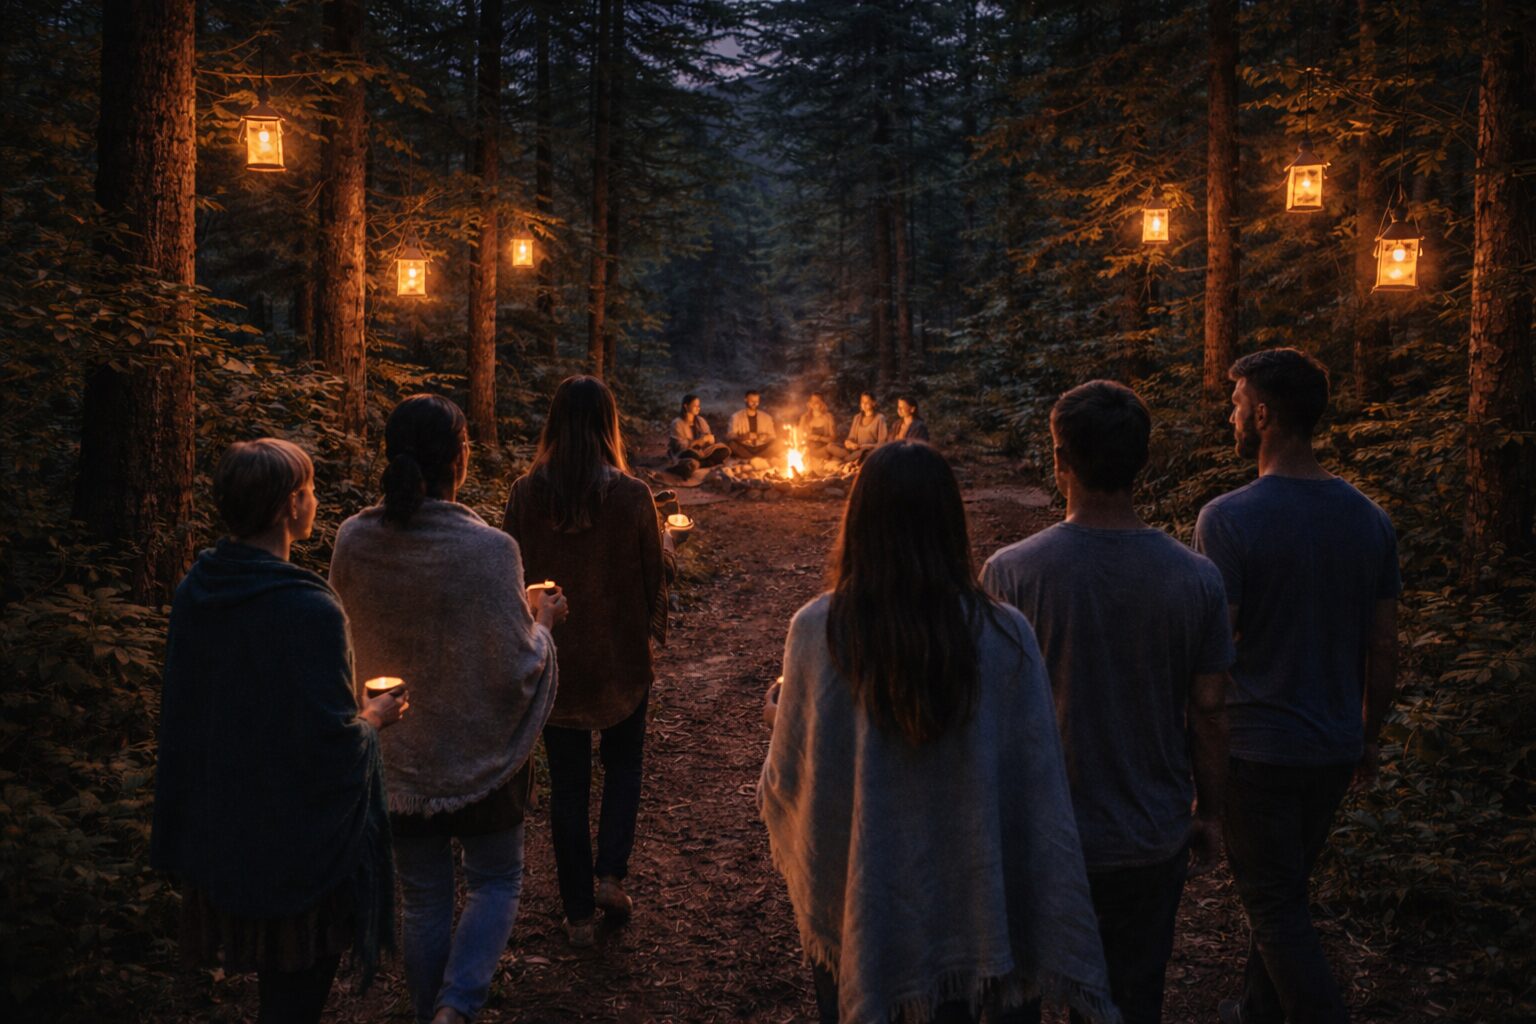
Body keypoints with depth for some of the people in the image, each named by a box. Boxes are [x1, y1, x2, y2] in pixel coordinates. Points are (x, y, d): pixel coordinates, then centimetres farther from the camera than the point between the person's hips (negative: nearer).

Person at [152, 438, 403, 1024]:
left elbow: (182, 707, 7)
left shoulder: (193, 592, -5)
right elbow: (331, 741, -26)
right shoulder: (309, 611, -28)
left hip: (219, 827, 7)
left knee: (273, 970, 27)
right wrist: (375, 718, -5)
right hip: (298, 834, -7)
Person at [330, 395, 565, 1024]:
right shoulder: (487, 549, -24)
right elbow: (515, 670, -19)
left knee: (422, 901, 19)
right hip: (479, 757, -4)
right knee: (496, 883, 18)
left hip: (396, 760, 4)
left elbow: (357, 636, 7)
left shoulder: (352, 542, -10)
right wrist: (542, 621, 1)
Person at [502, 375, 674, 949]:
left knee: (567, 782, 12)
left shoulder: (526, 494, -10)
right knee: (623, 763, 23)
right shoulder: (632, 496, -14)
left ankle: (579, 914, 19)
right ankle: (611, 873, 8)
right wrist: (653, 630, 15)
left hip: (552, 658, 1)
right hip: (620, 655, -1)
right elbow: (653, 573, -5)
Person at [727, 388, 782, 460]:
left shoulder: (766, 417, 12)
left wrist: (765, 437, -11)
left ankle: (750, 460, -30)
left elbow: (773, 437, 12)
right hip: (744, 449, -2)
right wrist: (745, 437, -23)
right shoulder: (736, 416, 3)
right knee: (733, 444, -33)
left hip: (761, 449, 2)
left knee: (777, 445, -25)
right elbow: (731, 436, -6)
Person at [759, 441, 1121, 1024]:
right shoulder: (1004, 637, -17)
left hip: (847, 904, -1)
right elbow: (1042, 803, -14)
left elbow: (786, 776, -8)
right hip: (958, 904, 1)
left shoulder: (816, 631, -19)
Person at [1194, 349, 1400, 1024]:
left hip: (1257, 750, -6)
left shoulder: (1227, 519, -19)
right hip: (1336, 748, 7)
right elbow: (1384, 649, 5)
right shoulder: (1368, 518, 0)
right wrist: (1367, 736, 18)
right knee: (1285, 887, 23)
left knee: (1275, 907, 7)